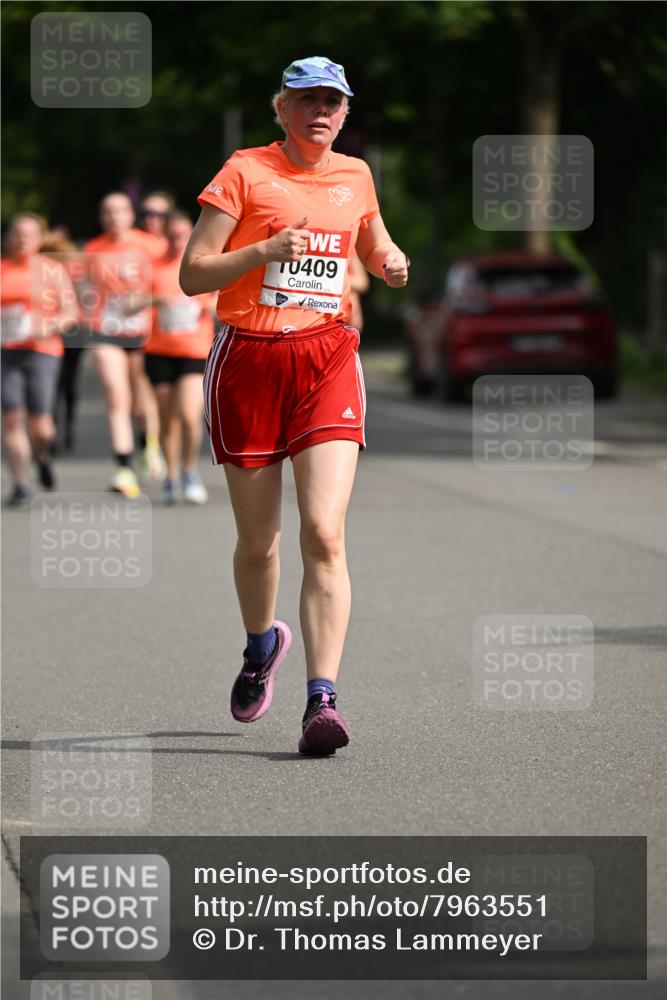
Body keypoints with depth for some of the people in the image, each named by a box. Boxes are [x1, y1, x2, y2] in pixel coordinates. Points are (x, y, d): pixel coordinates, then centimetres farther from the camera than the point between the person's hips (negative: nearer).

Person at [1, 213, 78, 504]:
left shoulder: (53, 271, 7)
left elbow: (71, 313, 2)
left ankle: (42, 456, 29)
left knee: (40, 427, -6)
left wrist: (48, 327, -17)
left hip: (42, 351, -1)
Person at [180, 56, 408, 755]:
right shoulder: (245, 172, 0)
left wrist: (392, 264, 8)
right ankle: (261, 645, 40)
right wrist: (266, 250, -19)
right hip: (249, 359, -1)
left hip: (327, 359, 1)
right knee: (257, 541, 9)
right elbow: (192, 275, -5)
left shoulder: (355, 177, 12)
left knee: (323, 534, -16)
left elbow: (375, 248, 31)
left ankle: (322, 699, -20)